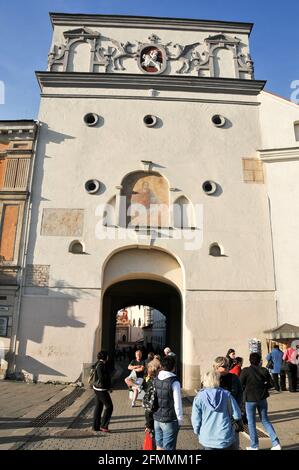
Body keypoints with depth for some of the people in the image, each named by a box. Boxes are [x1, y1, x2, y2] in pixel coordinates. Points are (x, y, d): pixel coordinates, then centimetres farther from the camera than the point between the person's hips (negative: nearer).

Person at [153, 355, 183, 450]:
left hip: (157, 419, 6)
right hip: (170, 421, -6)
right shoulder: (174, 382, -18)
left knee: (159, 446, 19)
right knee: (168, 448, 6)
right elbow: (177, 404, -16)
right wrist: (180, 420, -4)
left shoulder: (155, 380, 0)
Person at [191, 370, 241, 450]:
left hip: (208, 439, 0)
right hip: (226, 437, 0)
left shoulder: (199, 397, -8)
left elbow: (195, 419, -5)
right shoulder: (226, 395, -7)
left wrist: (198, 432, 14)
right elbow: (237, 415, -4)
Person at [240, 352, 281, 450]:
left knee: (251, 422, 11)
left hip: (250, 399, -3)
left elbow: (240, 385, -13)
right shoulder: (264, 370, -6)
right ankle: (276, 443, 12)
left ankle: (254, 446, 19)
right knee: (265, 421, 18)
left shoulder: (245, 371, -15)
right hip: (262, 398, 4)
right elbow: (270, 383, 1)